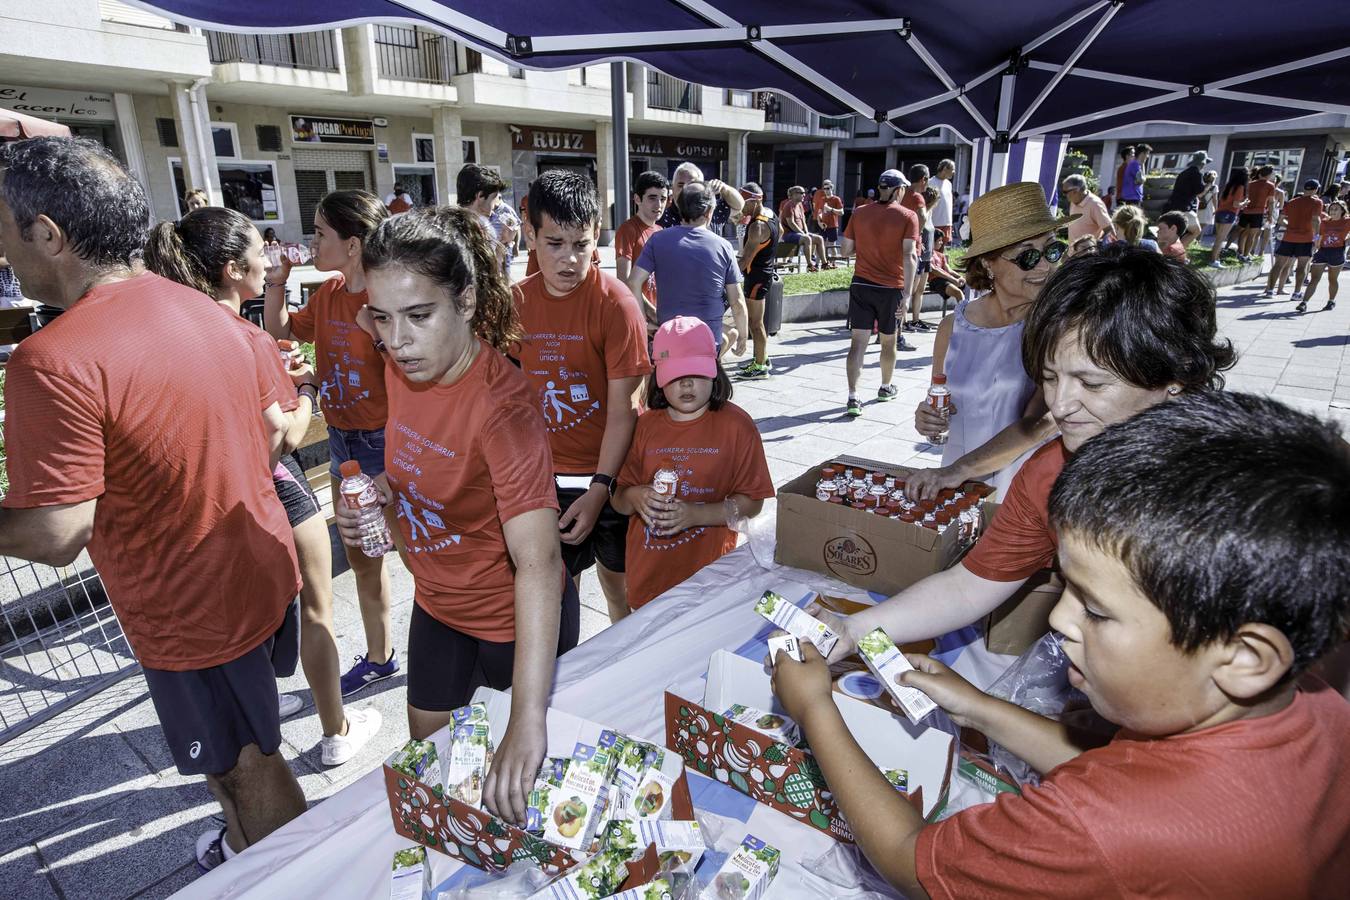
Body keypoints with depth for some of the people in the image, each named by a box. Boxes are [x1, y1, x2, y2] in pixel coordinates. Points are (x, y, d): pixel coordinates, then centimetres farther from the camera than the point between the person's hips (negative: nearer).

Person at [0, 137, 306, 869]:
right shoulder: (210, 313, -2)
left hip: (189, 611, -7)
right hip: (262, 573, 8)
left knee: (246, 765, 16)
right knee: (241, 751, 29)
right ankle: (241, 844, 52)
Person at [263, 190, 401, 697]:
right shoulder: (329, 294, 5)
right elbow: (278, 333, 20)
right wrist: (276, 283, 6)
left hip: (387, 443, -8)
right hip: (342, 440, 9)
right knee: (361, 557, 20)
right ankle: (379, 657, 39)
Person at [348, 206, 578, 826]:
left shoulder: (500, 403, -34)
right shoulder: (401, 367, -9)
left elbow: (538, 561, -41)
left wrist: (528, 721, -48)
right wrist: (383, 490, -11)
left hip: (515, 620, -7)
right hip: (437, 602, 8)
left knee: (522, 784, 19)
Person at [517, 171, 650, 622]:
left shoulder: (615, 302, -15)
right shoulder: (517, 301, -1)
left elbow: (623, 407, -16)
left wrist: (600, 488, -19)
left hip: (608, 472, -3)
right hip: (545, 475, 3)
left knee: (617, 577, 14)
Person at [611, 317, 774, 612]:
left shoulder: (736, 424, -6)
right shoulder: (646, 425, 3)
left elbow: (752, 502, -8)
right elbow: (619, 498, 8)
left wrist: (695, 514, -20)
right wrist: (635, 497, -15)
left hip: (709, 569, -3)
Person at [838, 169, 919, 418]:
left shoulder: (859, 213, 3)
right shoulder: (908, 216, -5)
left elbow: (846, 250, 7)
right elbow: (908, 255, -15)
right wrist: (907, 294, -18)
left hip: (861, 285, 1)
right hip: (891, 287, -1)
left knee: (858, 342, -2)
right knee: (889, 341, 18)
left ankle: (853, 398, -13)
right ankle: (886, 388, 36)